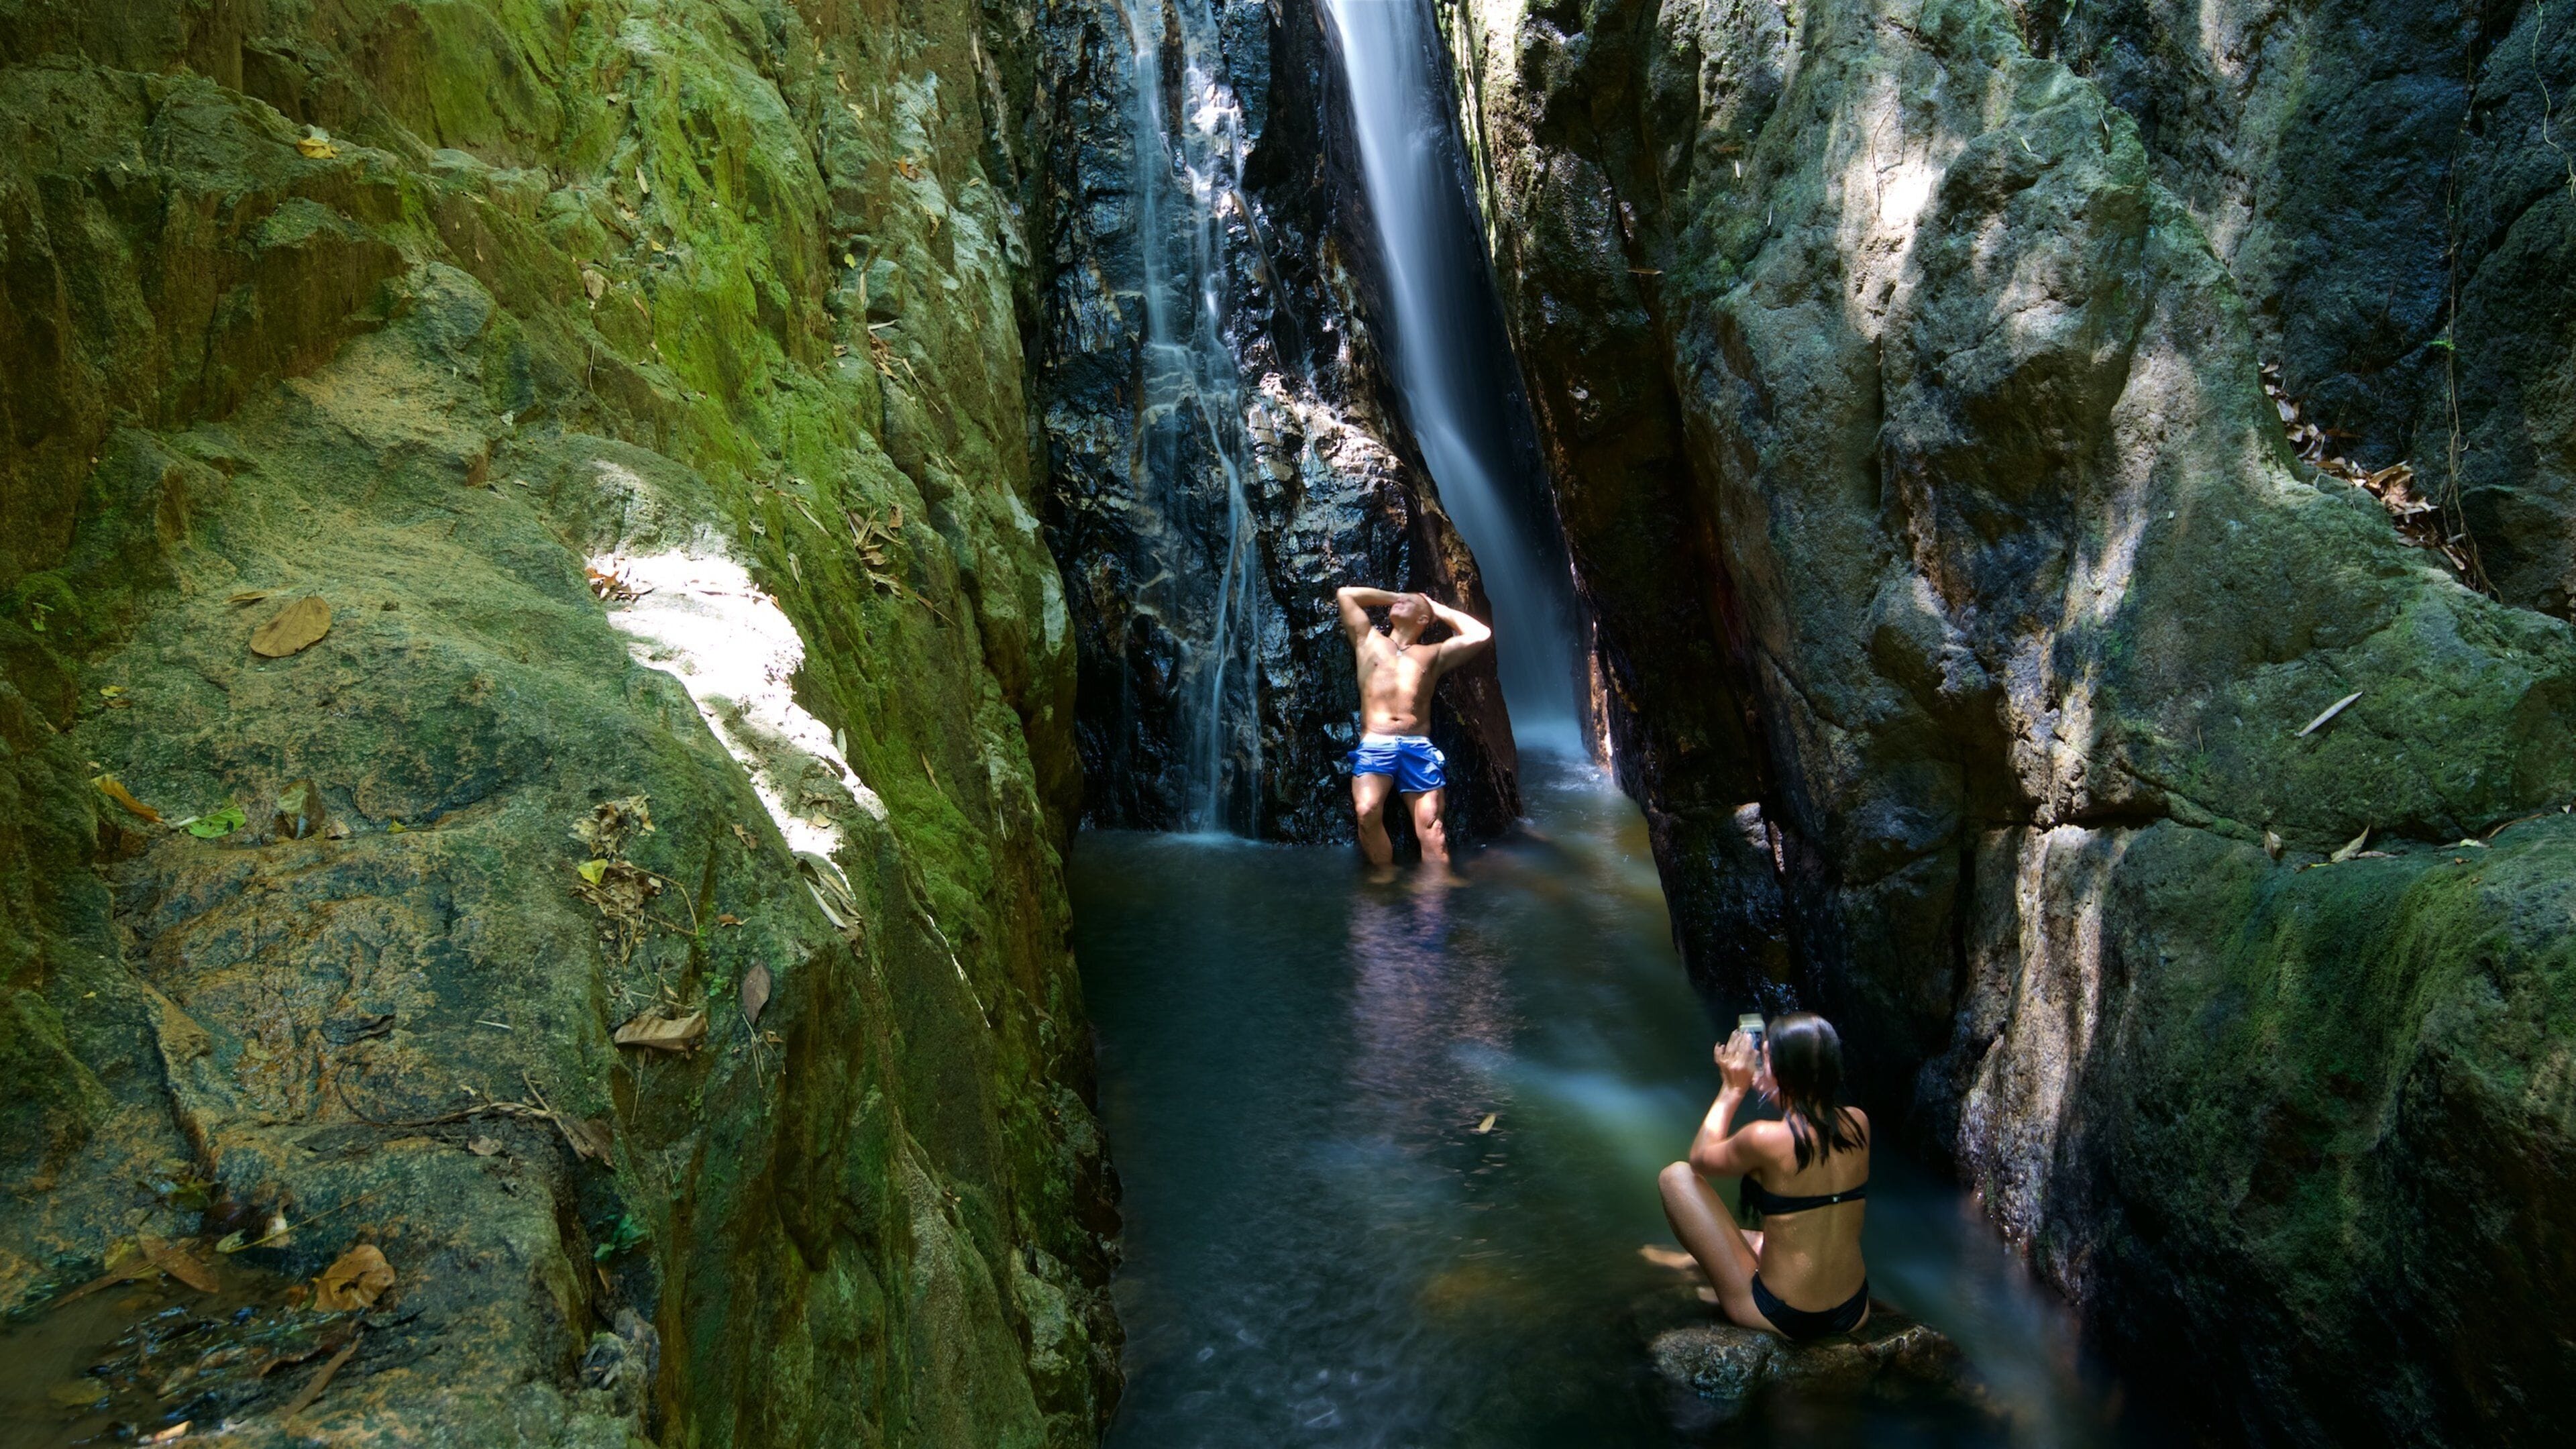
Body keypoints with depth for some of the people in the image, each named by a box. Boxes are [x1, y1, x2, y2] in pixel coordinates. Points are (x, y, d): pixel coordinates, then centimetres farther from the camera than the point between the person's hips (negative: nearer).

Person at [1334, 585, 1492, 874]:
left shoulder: (1434, 654, 24)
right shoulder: (1369, 641, 25)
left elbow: (1480, 635, 15)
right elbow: (1345, 594, 24)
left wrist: (1440, 609, 26)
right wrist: (1394, 597, 32)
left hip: (1419, 748, 1)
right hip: (1374, 745, -1)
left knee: (1432, 829, -15)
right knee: (1367, 811, -28)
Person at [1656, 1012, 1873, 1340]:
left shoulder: (1766, 1140, -23)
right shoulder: (1858, 1124, -8)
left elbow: (1700, 1159, -1)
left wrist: (1733, 1090, 5)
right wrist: (1771, 1091, 11)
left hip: (1782, 1317, -7)